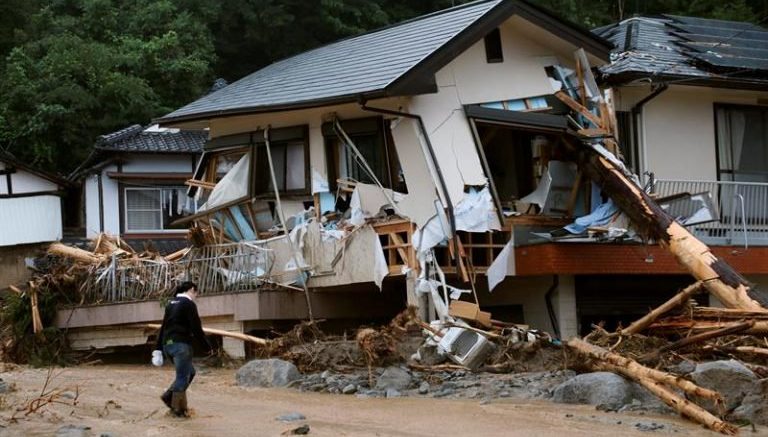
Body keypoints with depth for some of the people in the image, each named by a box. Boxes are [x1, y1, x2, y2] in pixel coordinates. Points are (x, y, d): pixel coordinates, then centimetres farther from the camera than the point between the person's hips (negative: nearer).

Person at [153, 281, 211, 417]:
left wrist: (158, 349, 19)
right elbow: (196, 328, -11)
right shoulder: (189, 304, -8)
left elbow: (163, 327, 18)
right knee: (182, 376, -1)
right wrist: (208, 346, -2)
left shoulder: (171, 304, 17)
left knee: (190, 372, 18)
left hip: (168, 344, 8)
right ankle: (178, 409, 0)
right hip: (181, 344, -8)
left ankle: (169, 396, 9)